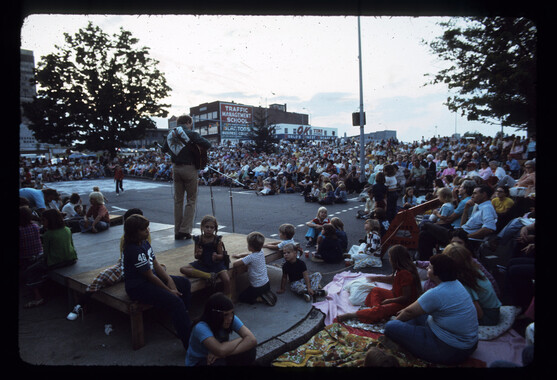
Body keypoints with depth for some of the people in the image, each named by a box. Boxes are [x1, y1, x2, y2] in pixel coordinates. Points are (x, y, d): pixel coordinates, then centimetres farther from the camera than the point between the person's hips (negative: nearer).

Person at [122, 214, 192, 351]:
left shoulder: (144, 242, 5)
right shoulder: (133, 250, -24)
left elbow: (156, 264, 7)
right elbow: (150, 276, -21)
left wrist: (169, 279, -6)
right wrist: (169, 290, -13)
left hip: (150, 279, 10)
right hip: (138, 287, -10)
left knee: (185, 283, 6)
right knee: (175, 301, -25)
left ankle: (182, 325, 9)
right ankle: (190, 343, -19)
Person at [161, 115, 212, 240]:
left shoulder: (170, 135, 10)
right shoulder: (191, 133, -9)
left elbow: (164, 149, 24)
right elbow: (207, 145, -16)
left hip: (175, 168, 6)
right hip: (189, 168, -5)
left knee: (178, 200, 11)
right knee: (191, 200, 3)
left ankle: (177, 232, 14)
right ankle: (185, 230, -3)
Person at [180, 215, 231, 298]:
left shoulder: (218, 240, -7)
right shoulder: (198, 239, -2)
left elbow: (221, 256, -5)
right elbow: (196, 256, 3)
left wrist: (216, 256, -29)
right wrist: (198, 254, -21)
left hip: (216, 263, -3)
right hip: (202, 263, 3)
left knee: (226, 280, -27)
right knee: (183, 269, -18)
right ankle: (208, 276, -22)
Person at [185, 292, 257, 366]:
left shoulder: (232, 319, -17)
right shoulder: (201, 327, -32)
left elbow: (252, 340, -27)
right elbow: (221, 351, -46)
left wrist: (224, 353, -37)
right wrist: (241, 339, -27)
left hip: (222, 358, 5)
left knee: (250, 350, -20)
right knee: (219, 363, -37)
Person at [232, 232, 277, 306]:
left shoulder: (251, 258, -25)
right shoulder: (261, 253, -2)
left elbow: (234, 264, -23)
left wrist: (245, 264, -5)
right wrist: (239, 255, 19)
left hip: (257, 287, -7)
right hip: (267, 283, 7)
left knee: (241, 298, 11)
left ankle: (261, 299, -5)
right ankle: (267, 294, 8)